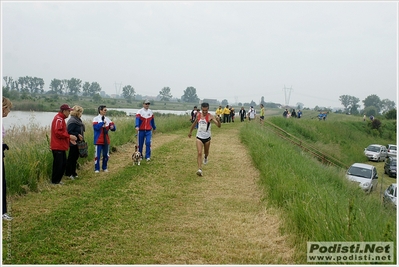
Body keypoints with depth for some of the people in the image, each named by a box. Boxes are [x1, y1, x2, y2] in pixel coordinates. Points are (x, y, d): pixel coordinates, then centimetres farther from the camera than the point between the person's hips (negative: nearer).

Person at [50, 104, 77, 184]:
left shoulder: (61, 119, 19)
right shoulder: (58, 119, -14)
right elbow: (58, 132, -23)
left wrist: (69, 139, 14)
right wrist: (69, 136, -19)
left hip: (61, 146, 11)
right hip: (58, 147, -11)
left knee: (63, 164, 14)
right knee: (58, 164, -5)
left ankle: (58, 180, 21)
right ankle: (55, 181, 3)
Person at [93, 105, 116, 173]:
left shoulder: (107, 119, 6)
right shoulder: (96, 119, -6)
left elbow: (114, 128, 4)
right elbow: (95, 127, -23)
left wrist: (112, 127, -18)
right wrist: (103, 122, -18)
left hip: (106, 140, 4)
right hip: (98, 140, -4)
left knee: (106, 155, 11)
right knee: (97, 155, 0)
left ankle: (104, 168, 26)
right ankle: (97, 169, 12)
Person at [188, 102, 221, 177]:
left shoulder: (210, 116, -14)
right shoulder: (198, 115, -2)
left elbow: (219, 126, -23)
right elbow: (195, 123, 18)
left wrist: (218, 120, -45)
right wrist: (190, 131, 26)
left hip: (207, 138, -1)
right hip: (199, 137, 1)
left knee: (206, 152, 21)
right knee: (199, 153, -15)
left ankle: (205, 157, 58)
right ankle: (200, 169, -21)